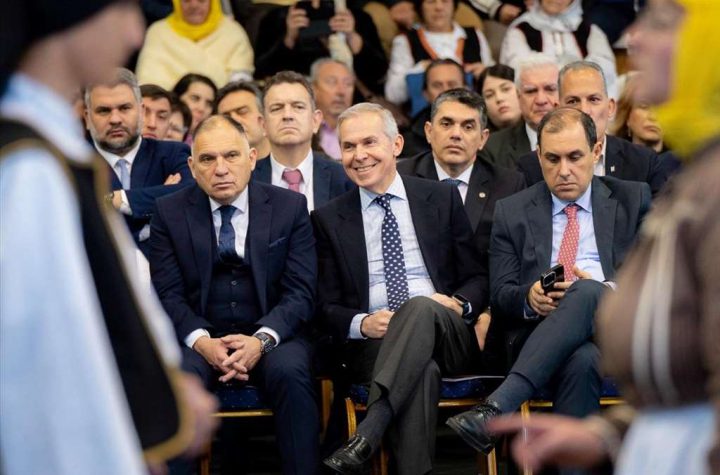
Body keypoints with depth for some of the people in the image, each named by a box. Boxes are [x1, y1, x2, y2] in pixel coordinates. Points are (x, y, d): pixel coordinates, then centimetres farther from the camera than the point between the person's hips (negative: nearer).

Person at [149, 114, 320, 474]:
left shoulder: (290, 207, 5)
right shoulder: (170, 212, 7)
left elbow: (300, 292, -1)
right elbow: (168, 294, 1)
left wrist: (262, 340, -19)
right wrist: (202, 342, -18)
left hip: (270, 336, 0)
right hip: (199, 338, 0)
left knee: (290, 373, -33)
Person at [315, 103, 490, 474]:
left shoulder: (442, 199, 13)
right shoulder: (328, 219, 14)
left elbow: (478, 279, 15)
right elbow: (327, 306, 12)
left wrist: (458, 305, -9)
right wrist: (362, 324, -11)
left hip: (449, 337, 1)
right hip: (373, 344, 0)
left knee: (421, 306, -38)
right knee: (420, 370, -38)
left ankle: (370, 431, -48)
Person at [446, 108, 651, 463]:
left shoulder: (633, 200, 16)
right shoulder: (511, 212, 18)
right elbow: (499, 295, 12)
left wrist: (605, 290, -13)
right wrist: (528, 298, -13)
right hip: (535, 334, 0)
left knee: (587, 293, -38)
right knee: (581, 359, -39)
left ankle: (496, 409, -47)